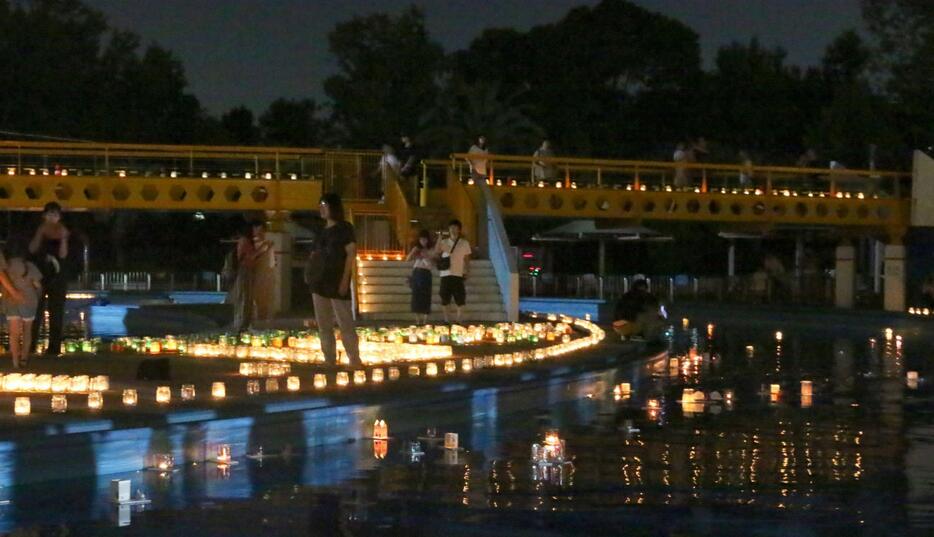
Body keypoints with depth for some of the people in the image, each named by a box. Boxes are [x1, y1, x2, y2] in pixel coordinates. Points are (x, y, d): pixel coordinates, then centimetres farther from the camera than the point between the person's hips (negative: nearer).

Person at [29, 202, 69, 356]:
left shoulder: (63, 232, 3)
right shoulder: (39, 230, 4)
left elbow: (63, 255, -7)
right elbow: (32, 249, -9)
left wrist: (63, 238, -17)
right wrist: (40, 234, -16)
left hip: (58, 276, 0)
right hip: (39, 275, 0)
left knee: (56, 312, 0)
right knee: (35, 311, -6)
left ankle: (54, 346, 3)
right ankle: (30, 345, -5)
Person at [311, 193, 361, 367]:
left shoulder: (344, 228, -3)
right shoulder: (322, 231, 16)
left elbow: (351, 254, -9)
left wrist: (345, 279, -17)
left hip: (338, 282, -7)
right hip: (320, 282, 7)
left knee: (345, 323, -7)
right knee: (323, 325, 5)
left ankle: (354, 359, -4)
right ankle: (329, 360, 8)